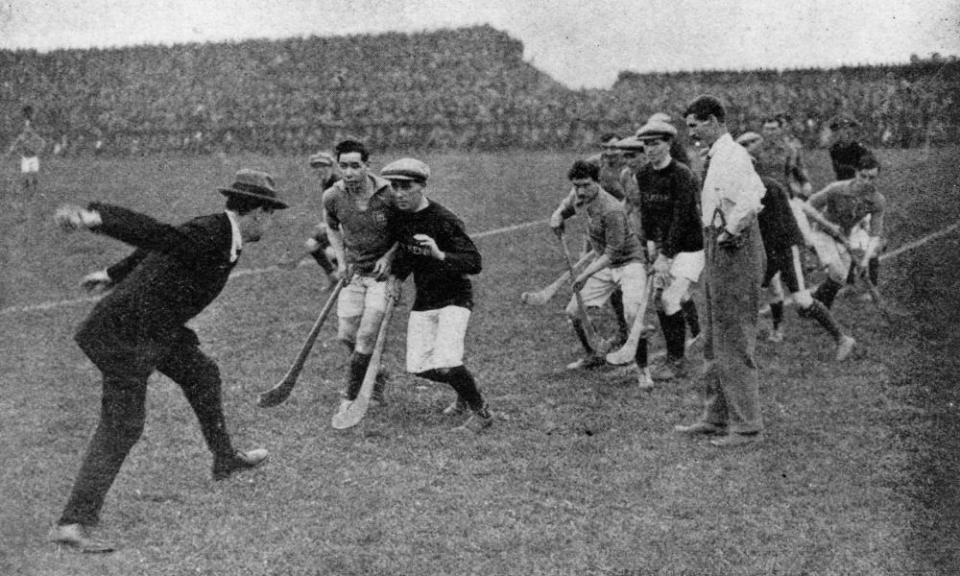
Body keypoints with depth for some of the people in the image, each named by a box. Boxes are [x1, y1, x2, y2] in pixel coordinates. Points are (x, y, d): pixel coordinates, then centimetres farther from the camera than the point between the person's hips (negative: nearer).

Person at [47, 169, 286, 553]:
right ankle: (72, 522, -9)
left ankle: (225, 460, 45)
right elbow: (149, 231, -38)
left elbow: (155, 248, 20)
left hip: (158, 330, 10)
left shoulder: (221, 236, 7)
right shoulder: (204, 236, -23)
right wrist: (93, 218, -53)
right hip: (126, 332, -10)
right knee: (121, 427, -10)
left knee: (202, 374, 24)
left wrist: (113, 275, 34)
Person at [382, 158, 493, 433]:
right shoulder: (399, 216, 0)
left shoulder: (444, 221, -21)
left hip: (454, 297, -7)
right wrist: (397, 278, 3)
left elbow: (474, 263, -25)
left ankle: (481, 412, 1)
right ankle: (465, 394, 31)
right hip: (423, 299, 7)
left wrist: (440, 255, -38)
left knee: (446, 363, -22)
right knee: (418, 366, 2)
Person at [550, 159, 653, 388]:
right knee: (573, 312, 5)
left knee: (633, 314, -27)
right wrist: (558, 215, -4)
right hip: (602, 263, 8)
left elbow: (613, 251, -28)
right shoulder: (583, 199, -3)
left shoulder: (611, 210, -28)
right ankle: (592, 355, 29)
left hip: (628, 262, -8)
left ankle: (642, 368, -10)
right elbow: (567, 206, 20)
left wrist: (586, 274, -31)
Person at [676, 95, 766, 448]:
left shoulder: (732, 156, -17)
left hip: (734, 251, -11)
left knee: (735, 342, -4)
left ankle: (746, 426, 4)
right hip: (719, 250, 11)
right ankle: (716, 418, 27)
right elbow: (757, 189, 23)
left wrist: (730, 232, -19)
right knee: (715, 342, 17)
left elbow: (750, 202, -32)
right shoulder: (717, 157, 13)